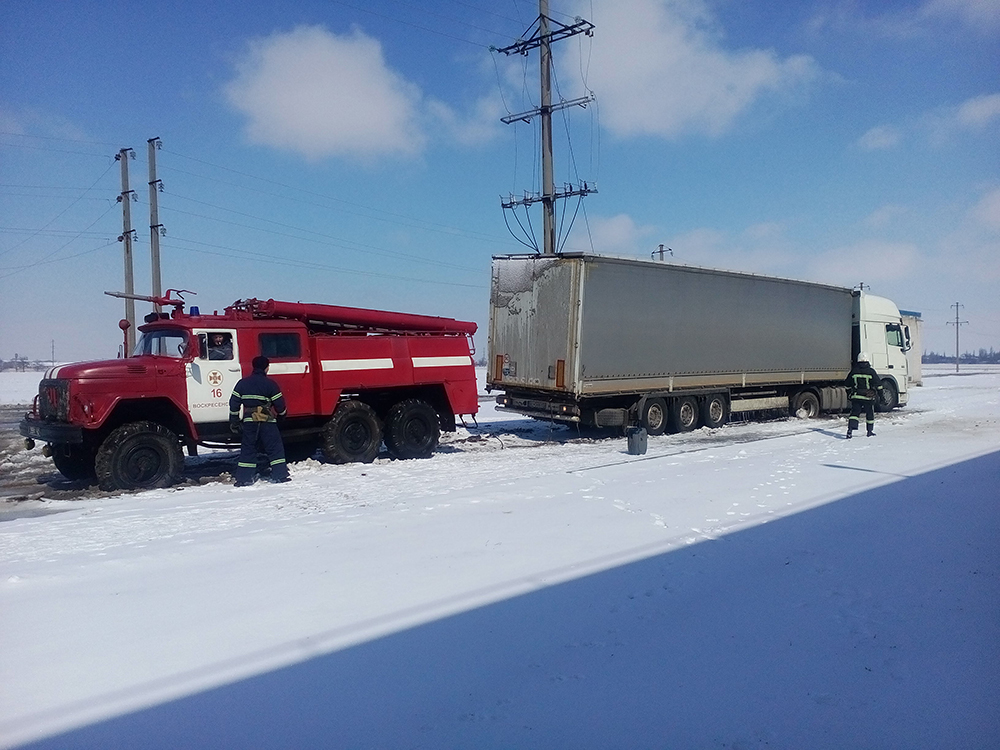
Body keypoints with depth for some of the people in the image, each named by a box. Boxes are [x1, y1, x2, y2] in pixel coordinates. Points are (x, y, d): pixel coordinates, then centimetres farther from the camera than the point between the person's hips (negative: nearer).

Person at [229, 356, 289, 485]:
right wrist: (282, 414, 18)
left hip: (249, 422, 4)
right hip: (267, 421, -4)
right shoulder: (270, 383, -6)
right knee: (275, 448, 3)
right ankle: (280, 475, 0)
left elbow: (234, 403, 7)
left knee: (247, 449, 9)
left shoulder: (242, 383, 7)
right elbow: (279, 403, -3)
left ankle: (243, 478, 8)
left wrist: (234, 422, 14)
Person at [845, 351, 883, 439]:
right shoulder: (871, 371, -6)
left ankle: (850, 430, -17)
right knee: (870, 414, 14)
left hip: (856, 397, 2)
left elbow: (847, 385, 10)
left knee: (854, 413, 1)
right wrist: (879, 392, 13)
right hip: (869, 397, -1)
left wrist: (849, 394, 23)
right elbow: (878, 384, -4)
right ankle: (870, 431, 23)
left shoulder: (854, 371, 1)